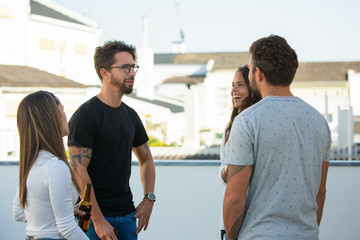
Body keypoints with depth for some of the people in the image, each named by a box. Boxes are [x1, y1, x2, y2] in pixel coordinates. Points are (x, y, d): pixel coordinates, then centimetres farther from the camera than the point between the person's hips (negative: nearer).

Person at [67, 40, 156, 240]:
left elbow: (146, 159, 24)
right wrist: (98, 220, -19)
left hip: (126, 215, 6)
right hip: (94, 216, -6)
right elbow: (79, 171, -17)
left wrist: (149, 199, 11)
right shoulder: (85, 115, -11)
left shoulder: (131, 116, 11)